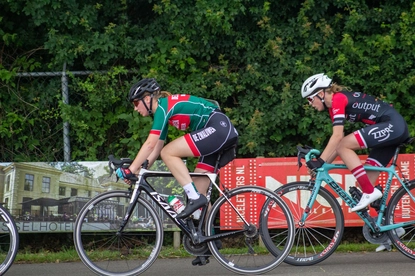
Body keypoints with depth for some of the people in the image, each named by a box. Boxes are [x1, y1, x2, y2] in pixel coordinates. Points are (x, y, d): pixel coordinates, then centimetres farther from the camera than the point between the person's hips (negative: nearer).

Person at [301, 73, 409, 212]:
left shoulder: (337, 99, -11)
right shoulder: (333, 106, 17)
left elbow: (337, 136, -20)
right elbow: (337, 142, 16)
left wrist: (320, 161, -20)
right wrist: (323, 164, 9)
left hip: (392, 125, -10)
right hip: (396, 128, 10)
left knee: (343, 147, -15)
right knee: (368, 177, 8)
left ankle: (370, 192, -15)